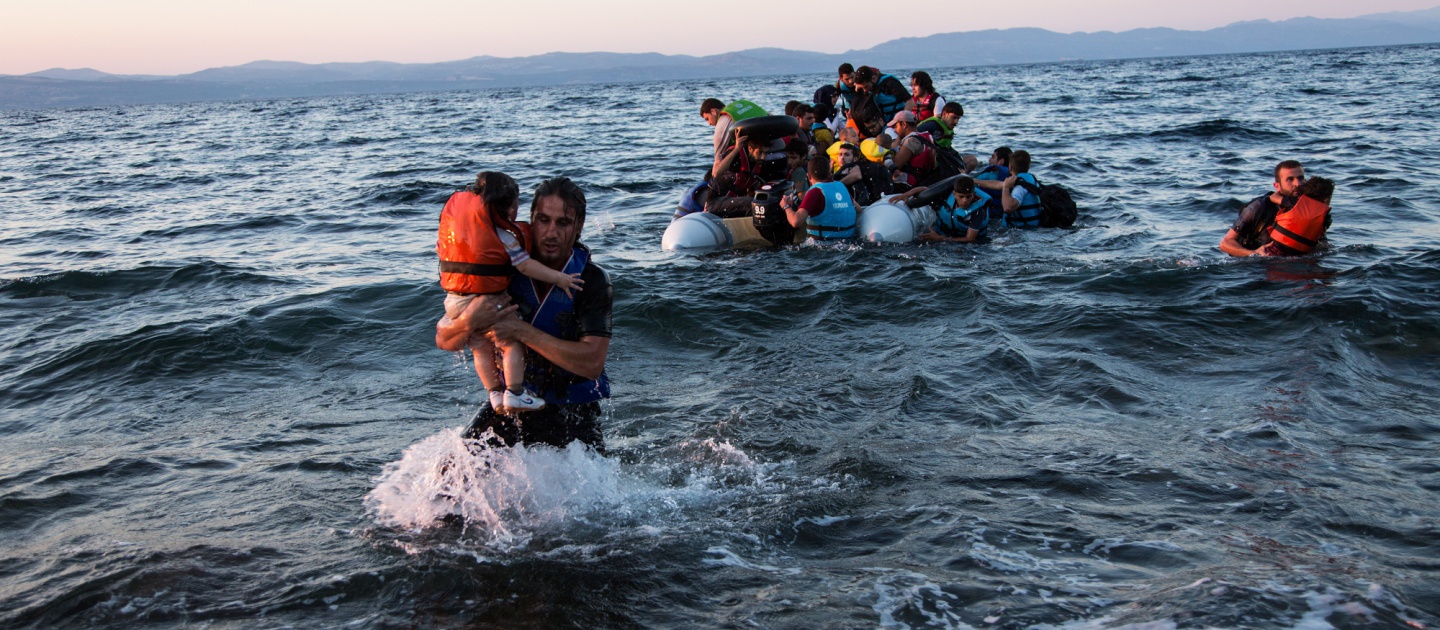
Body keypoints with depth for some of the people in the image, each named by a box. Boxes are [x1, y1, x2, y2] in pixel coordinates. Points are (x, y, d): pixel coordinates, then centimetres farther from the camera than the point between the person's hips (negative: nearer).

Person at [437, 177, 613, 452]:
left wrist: (522, 331, -29)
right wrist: (468, 322, -28)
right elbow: (444, 340, -4)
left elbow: (592, 362, -25)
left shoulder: (593, 281, -13)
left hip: (572, 416, -2)